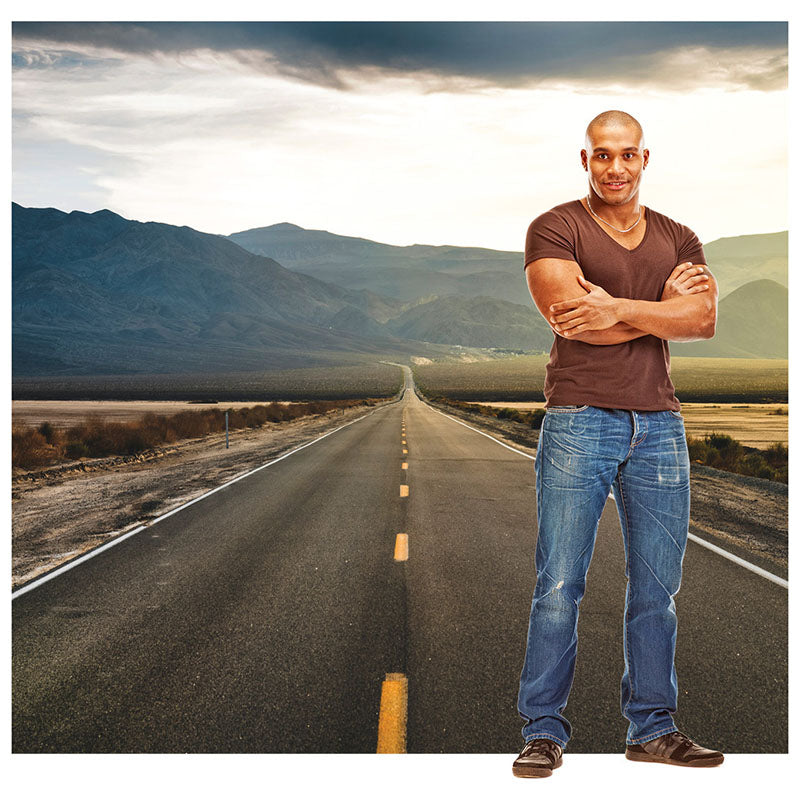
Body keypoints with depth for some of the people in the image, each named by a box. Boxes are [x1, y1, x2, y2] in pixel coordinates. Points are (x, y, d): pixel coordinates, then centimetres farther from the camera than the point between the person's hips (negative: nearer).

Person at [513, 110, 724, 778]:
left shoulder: (678, 240, 16)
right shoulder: (554, 229, 3)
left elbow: (703, 320, -1)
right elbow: (572, 318, -12)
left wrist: (616, 308, -13)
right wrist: (662, 306, -5)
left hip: (659, 423, 4)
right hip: (578, 420, -4)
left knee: (657, 587, 7)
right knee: (559, 586, -4)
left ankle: (653, 728, 19)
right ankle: (544, 731, 6)